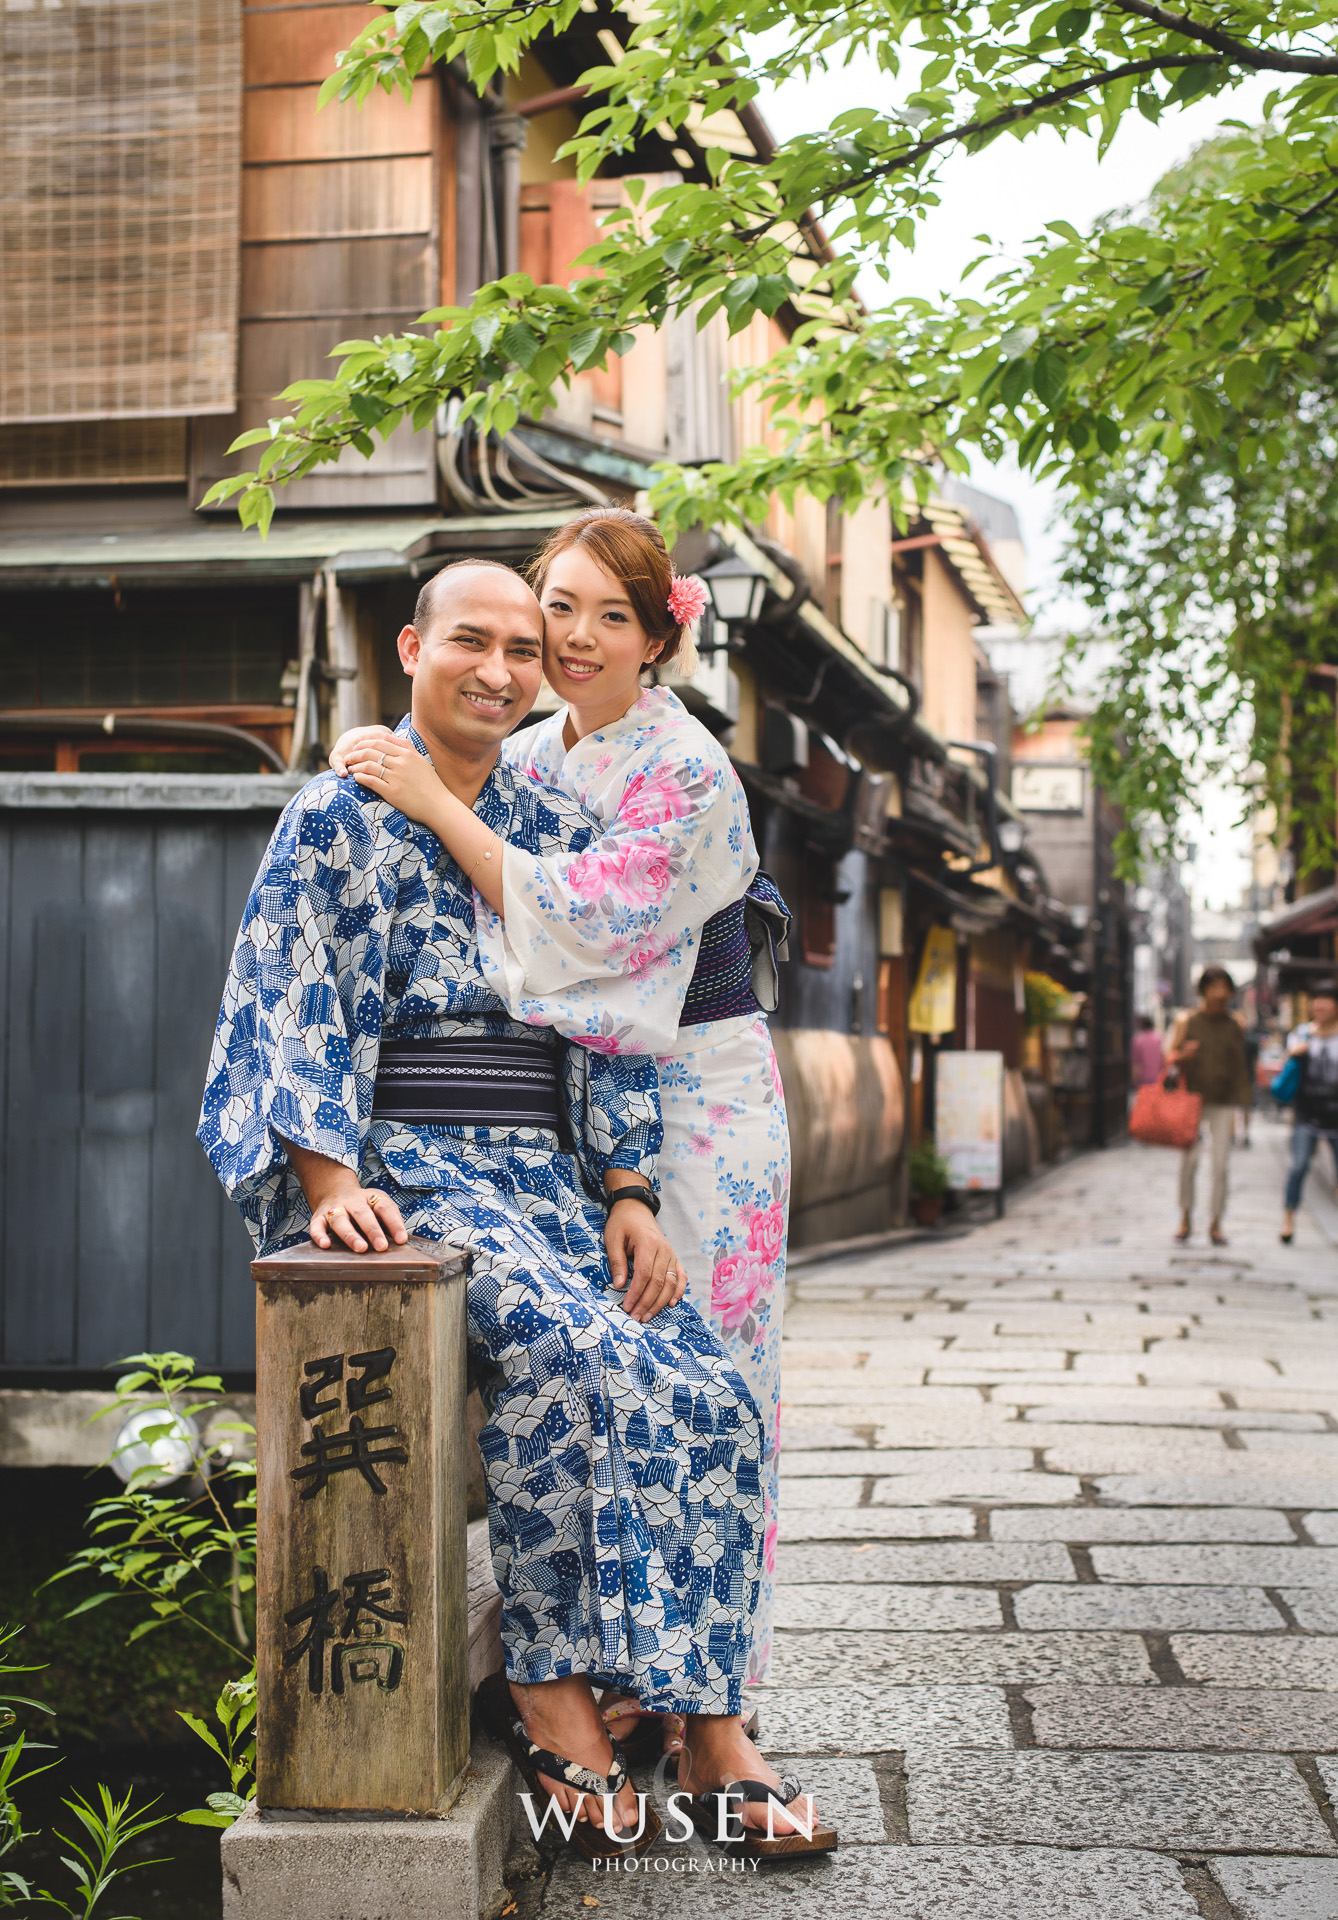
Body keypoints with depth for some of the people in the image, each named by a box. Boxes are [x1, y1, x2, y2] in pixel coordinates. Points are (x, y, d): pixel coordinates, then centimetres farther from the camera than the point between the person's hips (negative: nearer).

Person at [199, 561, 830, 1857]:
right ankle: (546, 1692, -20)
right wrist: (332, 1179, -20)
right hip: (398, 1171, -5)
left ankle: (710, 1731, -10)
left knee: (709, 1396, -16)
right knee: (566, 1351, -33)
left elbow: (604, 1026, 15)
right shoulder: (340, 816, 3)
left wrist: (630, 1193, 2)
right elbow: (290, 1014, -5)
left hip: (541, 1174, 5)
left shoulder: (559, 833, 17)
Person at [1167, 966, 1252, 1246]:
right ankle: (1185, 1217, 8)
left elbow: (1239, 1067, 13)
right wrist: (1181, 1056, -16)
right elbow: (1169, 1056, 7)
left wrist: (1237, 1107, 10)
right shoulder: (1187, 1021, 4)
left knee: (1220, 1164, -2)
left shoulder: (1234, 1025, 8)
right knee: (1189, 1160, -8)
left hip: (1222, 1104, 1)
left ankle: (1215, 1223, 8)